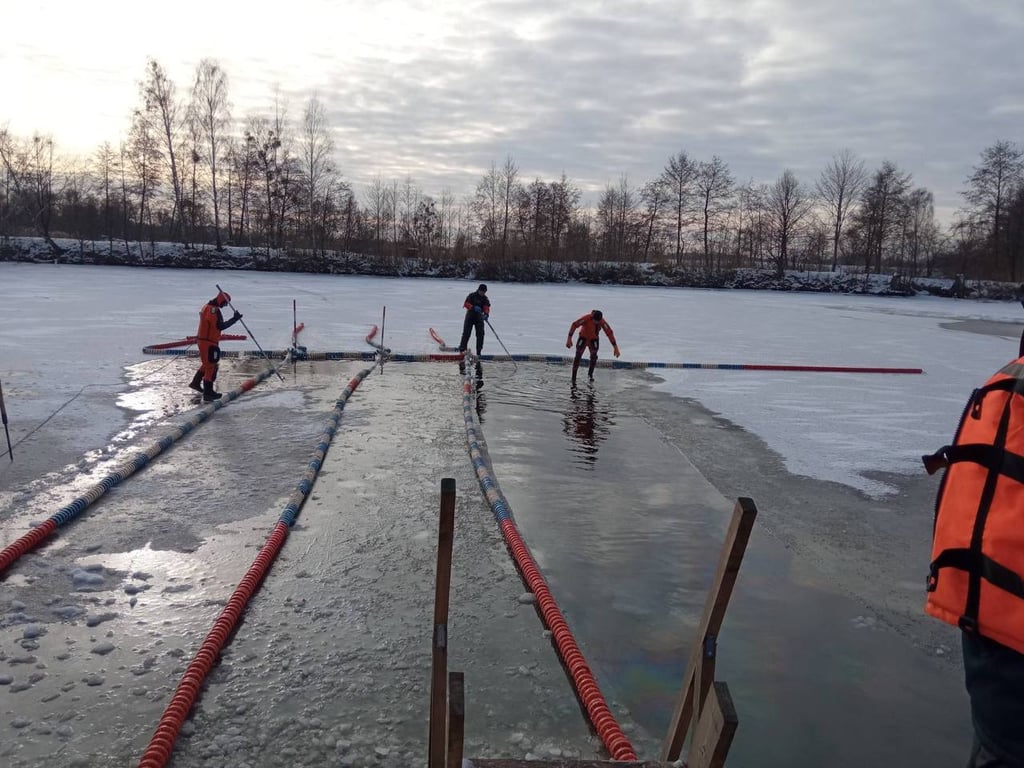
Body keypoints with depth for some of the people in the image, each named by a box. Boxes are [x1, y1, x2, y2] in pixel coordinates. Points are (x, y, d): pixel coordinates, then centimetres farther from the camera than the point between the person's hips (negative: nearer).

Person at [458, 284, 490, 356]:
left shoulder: (485, 299, 4)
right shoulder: (472, 296, -6)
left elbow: (486, 307, -9)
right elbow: (466, 304, -14)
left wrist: (486, 314, -31)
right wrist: (473, 307, -30)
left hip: (479, 318, 3)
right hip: (470, 316, -3)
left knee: (480, 334, -2)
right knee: (466, 333, -4)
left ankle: (479, 351, 4)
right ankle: (462, 348, 4)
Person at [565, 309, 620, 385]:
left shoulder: (602, 322, -24)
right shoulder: (587, 318, -31)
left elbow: (609, 333, -17)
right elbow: (574, 325, -27)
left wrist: (615, 347, -17)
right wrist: (569, 338, -29)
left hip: (594, 339, 2)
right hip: (583, 338, -2)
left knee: (594, 356, -12)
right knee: (578, 356, -11)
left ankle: (590, 374, 13)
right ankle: (573, 378, -5)